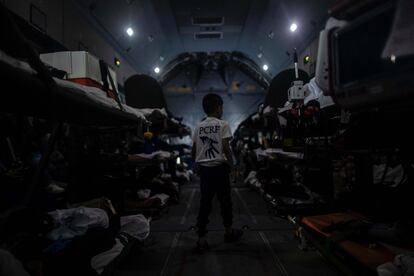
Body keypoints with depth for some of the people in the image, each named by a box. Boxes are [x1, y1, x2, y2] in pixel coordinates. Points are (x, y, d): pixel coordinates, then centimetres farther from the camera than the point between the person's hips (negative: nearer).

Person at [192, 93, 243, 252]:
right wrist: (231, 163, -1)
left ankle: (201, 239, 8)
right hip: (219, 167, -4)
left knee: (205, 203, 7)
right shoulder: (222, 125, -6)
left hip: (204, 169, 4)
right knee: (225, 201, 13)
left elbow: (194, 150, 9)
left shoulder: (199, 127, 9)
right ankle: (229, 232, 30)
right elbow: (226, 147, -13)